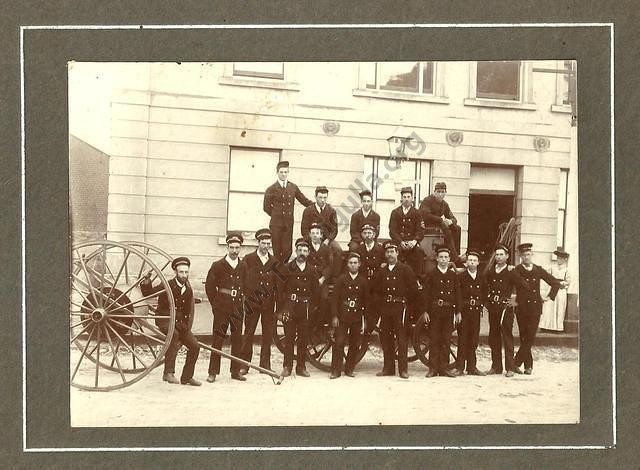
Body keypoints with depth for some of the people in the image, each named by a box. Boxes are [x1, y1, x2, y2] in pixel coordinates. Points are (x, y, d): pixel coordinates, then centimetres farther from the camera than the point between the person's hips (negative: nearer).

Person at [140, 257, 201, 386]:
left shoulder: (188, 290, 5)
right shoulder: (167, 286, -10)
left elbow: (189, 312, 11)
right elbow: (147, 293, -3)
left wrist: (187, 328, 2)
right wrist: (147, 282, -22)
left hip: (180, 322, 6)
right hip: (164, 320, -6)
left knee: (195, 346, -2)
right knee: (174, 334, -37)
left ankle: (187, 377, 18)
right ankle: (168, 372, -35)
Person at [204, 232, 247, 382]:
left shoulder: (243, 267, 8)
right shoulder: (217, 265, -1)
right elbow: (209, 286, 2)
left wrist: (241, 301, 9)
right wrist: (215, 304, 2)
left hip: (238, 308, 3)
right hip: (221, 308, -3)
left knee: (237, 339, 6)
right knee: (218, 339, -1)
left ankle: (236, 371, 15)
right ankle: (213, 372, 5)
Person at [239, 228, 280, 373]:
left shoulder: (274, 262, 11)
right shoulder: (248, 259, 3)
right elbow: (242, 281, 0)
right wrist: (246, 298, -9)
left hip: (269, 302, 3)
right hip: (252, 301, -3)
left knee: (268, 334, 4)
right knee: (248, 333, -1)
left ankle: (265, 364, 14)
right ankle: (244, 365, 6)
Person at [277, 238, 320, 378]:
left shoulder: (312, 270, 9)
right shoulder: (288, 268, 2)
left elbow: (315, 292, 12)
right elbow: (280, 289, 0)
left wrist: (312, 307, 5)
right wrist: (282, 307, -6)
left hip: (305, 309, 2)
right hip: (290, 307, -2)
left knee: (303, 339, 5)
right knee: (289, 338, 0)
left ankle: (301, 367, 13)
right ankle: (287, 367, 8)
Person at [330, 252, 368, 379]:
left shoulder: (363, 281, 6)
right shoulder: (341, 279, 2)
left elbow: (366, 300, 9)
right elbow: (335, 298, 0)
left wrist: (365, 319, 5)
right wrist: (335, 316, -6)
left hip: (357, 317, 2)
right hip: (342, 316, -2)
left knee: (355, 345, 5)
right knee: (339, 343, -5)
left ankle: (349, 369, 18)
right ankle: (336, 370, 2)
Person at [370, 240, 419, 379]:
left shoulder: (405, 269, 1)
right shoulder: (381, 271, 13)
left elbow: (414, 289, -1)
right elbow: (374, 288, 21)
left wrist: (405, 302, 0)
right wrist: (379, 301, 10)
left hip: (400, 307, -4)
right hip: (385, 308, 4)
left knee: (401, 337, -6)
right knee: (386, 338, 5)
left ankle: (403, 369, -1)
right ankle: (388, 367, 13)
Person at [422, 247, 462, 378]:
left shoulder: (453, 275, 10)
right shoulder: (431, 275, 3)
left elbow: (457, 294, 11)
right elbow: (426, 294, 0)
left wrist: (458, 312, 6)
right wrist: (425, 311, -7)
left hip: (448, 311, 2)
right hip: (434, 311, -2)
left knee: (446, 340, 5)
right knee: (434, 340, 1)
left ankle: (444, 367, 12)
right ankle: (433, 368, 7)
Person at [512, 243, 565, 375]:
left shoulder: (538, 270, 10)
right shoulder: (516, 271, -1)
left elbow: (554, 282, 13)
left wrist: (550, 296, 4)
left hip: (535, 308, 3)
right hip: (522, 308, -3)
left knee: (530, 338, -4)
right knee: (524, 337, 3)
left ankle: (516, 363, 3)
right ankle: (528, 366, 12)